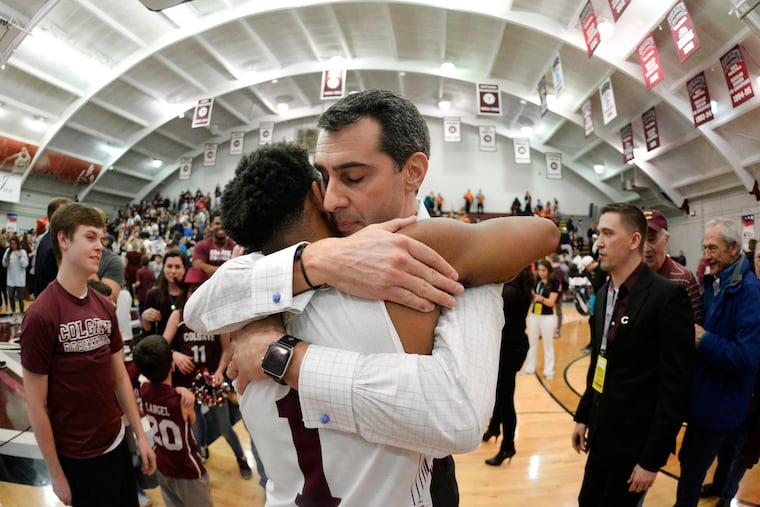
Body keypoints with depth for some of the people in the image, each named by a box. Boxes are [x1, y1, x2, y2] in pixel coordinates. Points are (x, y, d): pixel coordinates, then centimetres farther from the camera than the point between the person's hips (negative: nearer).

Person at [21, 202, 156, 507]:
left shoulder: (105, 307, 0)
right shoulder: (40, 316, -18)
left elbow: (120, 378, 5)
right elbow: (35, 406, -14)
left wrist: (141, 436, 5)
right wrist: (56, 475, -8)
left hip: (117, 443, 6)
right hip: (77, 458, -5)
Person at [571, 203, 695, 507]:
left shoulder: (667, 296, -18)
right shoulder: (604, 294, 4)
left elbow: (677, 386, -18)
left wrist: (652, 458, -16)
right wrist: (583, 416, 12)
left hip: (635, 440, -6)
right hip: (601, 434, 6)